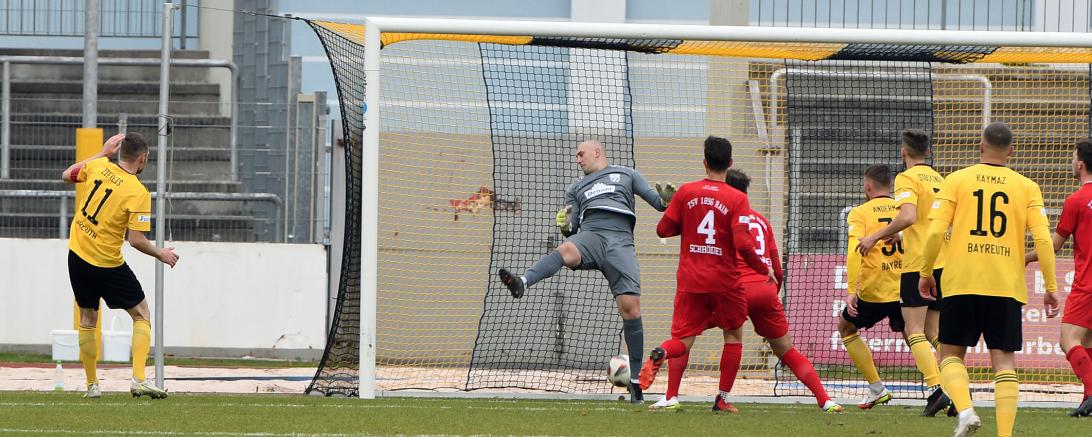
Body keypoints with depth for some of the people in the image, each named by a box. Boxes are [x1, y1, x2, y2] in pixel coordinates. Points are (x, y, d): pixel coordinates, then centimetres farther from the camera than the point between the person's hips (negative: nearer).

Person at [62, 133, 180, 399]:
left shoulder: (98, 166, -4)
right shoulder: (139, 193, -18)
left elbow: (67, 175, 17)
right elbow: (136, 240, -20)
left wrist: (102, 153, 21)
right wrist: (162, 255, -2)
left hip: (77, 255, 5)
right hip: (107, 265, -5)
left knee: (87, 319, 19)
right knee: (141, 315, 9)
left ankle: (92, 385, 19)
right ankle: (139, 379, -6)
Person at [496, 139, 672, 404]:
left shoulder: (625, 175, 27)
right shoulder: (577, 188, 33)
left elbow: (657, 202, 19)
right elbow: (571, 231, 25)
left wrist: (665, 200, -5)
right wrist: (565, 227, 1)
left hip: (620, 241, -1)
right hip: (590, 235, 1)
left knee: (630, 308, -13)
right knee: (567, 250, -37)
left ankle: (635, 380, -5)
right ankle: (522, 282, -65)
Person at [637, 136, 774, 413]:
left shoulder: (686, 192, -1)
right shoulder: (737, 199, -8)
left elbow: (663, 229, 3)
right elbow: (742, 244, -15)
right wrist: (764, 270, -1)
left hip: (690, 280, 2)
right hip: (724, 281, -2)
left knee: (684, 339, 8)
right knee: (734, 335, 17)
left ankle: (660, 354, -25)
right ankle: (723, 398, 13)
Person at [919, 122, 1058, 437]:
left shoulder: (956, 180, 3)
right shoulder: (1027, 187, 5)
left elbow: (935, 232, -5)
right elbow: (1043, 239, -3)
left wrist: (925, 273, 9)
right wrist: (1051, 287, 3)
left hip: (961, 284, -1)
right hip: (1007, 287, 1)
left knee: (951, 354, 9)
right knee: (1004, 361, 4)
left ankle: (965, 410, -16)